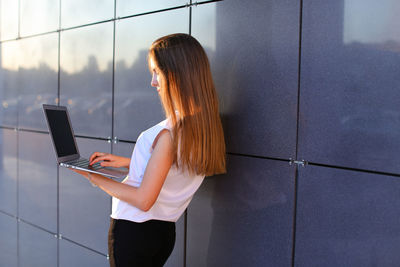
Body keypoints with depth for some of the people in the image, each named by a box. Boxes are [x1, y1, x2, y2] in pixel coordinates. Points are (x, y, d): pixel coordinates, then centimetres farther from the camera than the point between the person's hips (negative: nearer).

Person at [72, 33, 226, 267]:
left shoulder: (170, 133, -25)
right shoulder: (206, 124, 1)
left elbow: (143, 200, -22)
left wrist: (96, 179, -10)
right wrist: (126, 162, 13)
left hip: (134, 230, -8)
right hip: (166, 230, 8)